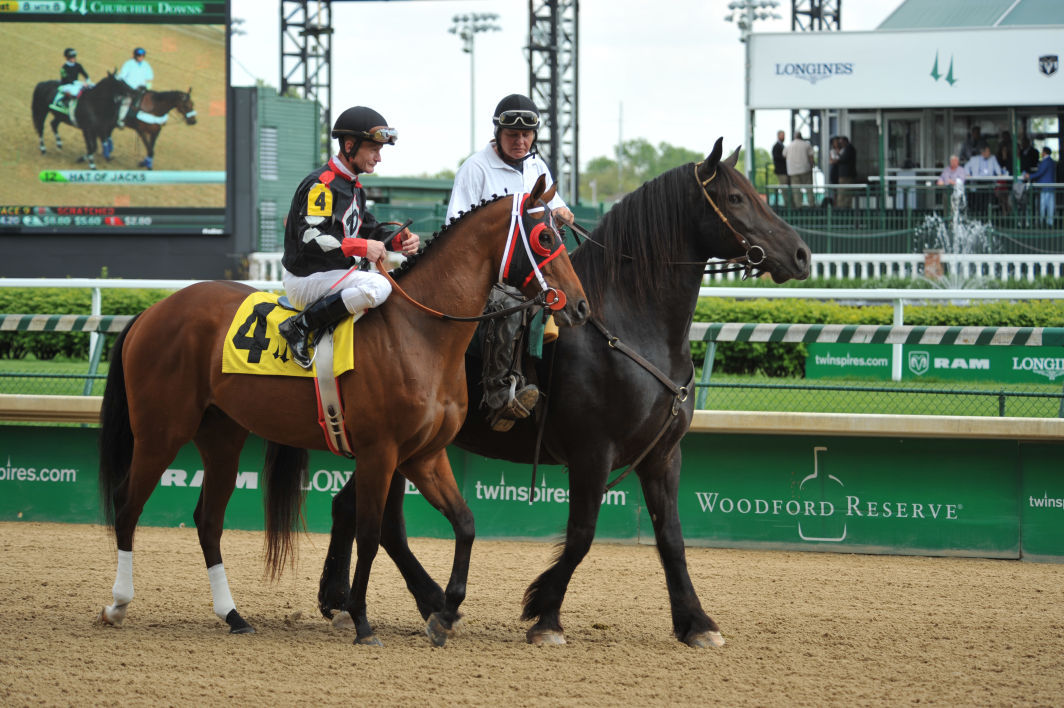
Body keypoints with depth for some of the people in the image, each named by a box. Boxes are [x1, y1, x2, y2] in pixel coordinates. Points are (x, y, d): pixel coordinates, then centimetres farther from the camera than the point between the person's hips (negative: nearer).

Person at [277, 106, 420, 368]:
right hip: (306, 279, -10)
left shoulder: (354, 188, 17)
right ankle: (300, 326, -22)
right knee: (378, 286, -32)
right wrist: (361, 247, -28)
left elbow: (368, 228, 19)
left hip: (339, 273, 10)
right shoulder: (321, 184, -16)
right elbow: (310, 238, -26)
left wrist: (398, 240, -2)